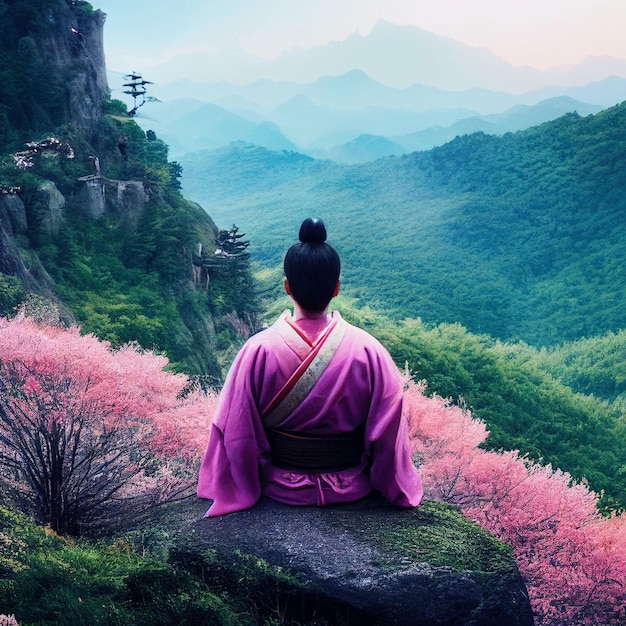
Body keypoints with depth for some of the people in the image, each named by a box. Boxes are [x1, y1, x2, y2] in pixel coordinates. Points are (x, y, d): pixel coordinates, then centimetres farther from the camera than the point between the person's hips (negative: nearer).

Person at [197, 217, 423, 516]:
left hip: (281, 489, 0)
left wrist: (243, 488, 4)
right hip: (352, 489, 1)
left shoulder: (259, 350, -23)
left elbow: (237, 433, -15)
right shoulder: (367, 350, -21)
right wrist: (394, 490, 6)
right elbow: (388, 434, -13)